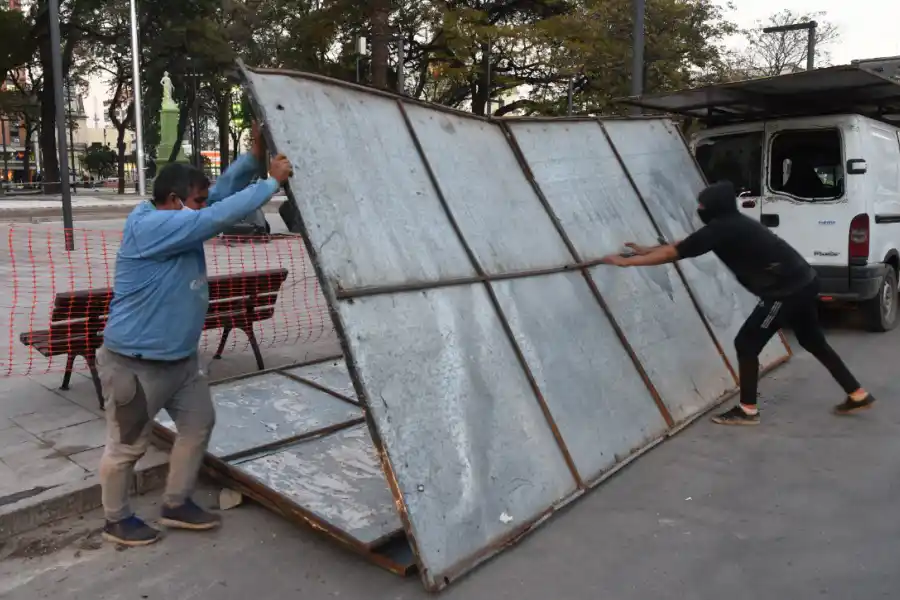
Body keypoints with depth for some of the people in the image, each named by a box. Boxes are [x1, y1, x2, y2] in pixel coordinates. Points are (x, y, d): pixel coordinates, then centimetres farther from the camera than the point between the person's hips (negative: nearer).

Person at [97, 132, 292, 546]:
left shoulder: (178, 222, 3)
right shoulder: (150, 227, -26)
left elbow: (222, 192, 7)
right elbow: (220, 216, -33)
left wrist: (253, 158, -7)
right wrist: (273, 182, -26)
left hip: (181, 359, 10)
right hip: (135, 364, -10)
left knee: (199, 424, 15)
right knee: (127, 446, 7)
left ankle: (176, 505, 30)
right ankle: (116, 520, 29)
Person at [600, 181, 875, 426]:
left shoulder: (720, 229, -17)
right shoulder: (731, 224, 11)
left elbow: (675, 253, -15)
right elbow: (682, 244, 19)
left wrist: (626, 261, -10)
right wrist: (647, 250, 21)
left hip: (787, 290, -10)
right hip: (803, 282, 10)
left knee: (746, 344, -1)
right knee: (813, 342, 23)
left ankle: (747, 410, 9)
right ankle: (859, 396, 34)